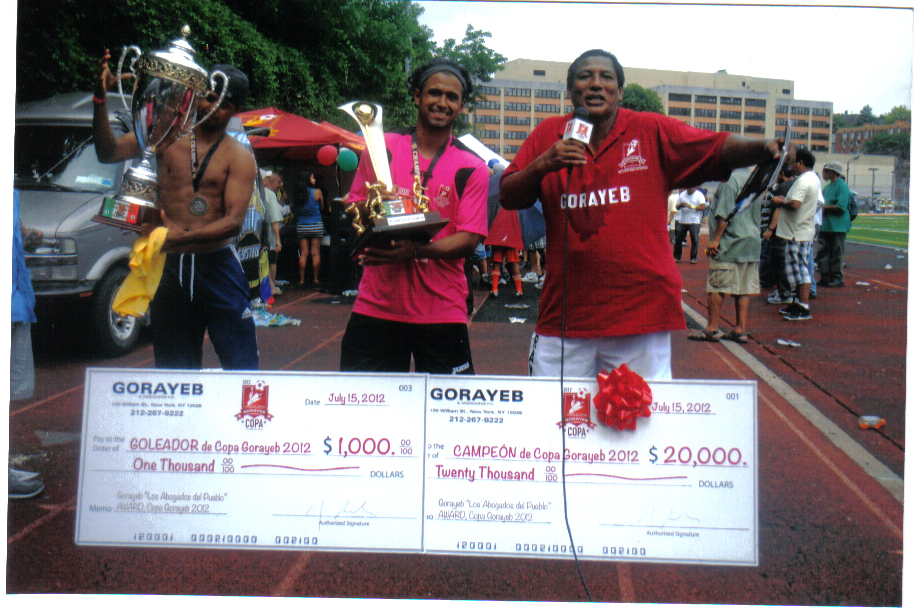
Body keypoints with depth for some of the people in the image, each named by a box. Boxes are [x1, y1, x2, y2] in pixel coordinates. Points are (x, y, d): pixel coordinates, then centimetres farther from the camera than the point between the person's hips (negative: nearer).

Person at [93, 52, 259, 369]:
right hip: (169, 269, 3)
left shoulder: (239, 157, 0)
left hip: (218, 268, -2)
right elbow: (108, 152, 0)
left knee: (242, 367, -3)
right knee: (174, 370, 11)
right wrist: (100, 98, -13)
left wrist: (183, 237, -25)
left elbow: (235, 221, -11)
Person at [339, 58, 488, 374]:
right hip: (376, 307, 1)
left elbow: (469, 240, -5)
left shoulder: (471, 168, 2)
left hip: (441, 310, -1)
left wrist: (415, 249, -21)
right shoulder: (383, 148, 7)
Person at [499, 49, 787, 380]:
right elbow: (508, 198, 4)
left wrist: (763, 147, -26)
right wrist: (543, 165, -13)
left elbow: (720, 148, -6)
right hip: (565, 313, 1)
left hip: (642, 315, -1)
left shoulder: (653, 131, 2)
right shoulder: (548, 135, 6)